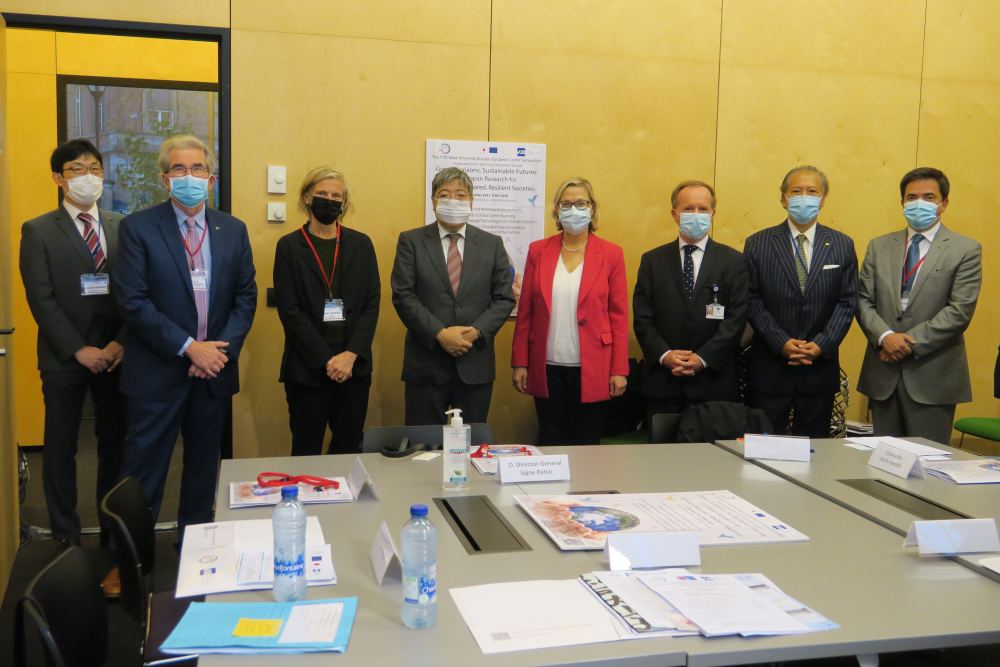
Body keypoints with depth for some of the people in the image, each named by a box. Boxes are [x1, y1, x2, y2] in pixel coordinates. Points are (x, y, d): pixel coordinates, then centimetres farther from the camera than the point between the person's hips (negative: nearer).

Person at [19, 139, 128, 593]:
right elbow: (41, 300, -6)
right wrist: (79, 350, -12)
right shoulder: (38, 231, 1)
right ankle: (66, 539, 19)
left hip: (115, 356, 2)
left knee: (115, 445, 8)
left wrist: (119, 343, -9)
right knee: (60, 448, 7)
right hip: (63, 359, -2)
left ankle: (114, 535, 20)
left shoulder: (123, 228, 8)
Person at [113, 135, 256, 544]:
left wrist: (222, 348, -8)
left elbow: (246, 297, 7)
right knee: (143, 472, 2)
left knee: (204, 468, 14)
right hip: (157, 372, -4)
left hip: (214, 371, 4)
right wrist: (189, 348, -16)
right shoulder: (138, 227, -4)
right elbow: (132, 302, -11)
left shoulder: (233, 230, 7)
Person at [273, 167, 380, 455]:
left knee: (349, 447, 7)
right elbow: (289, 310, -5)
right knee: (307, 450, 4)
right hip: (307, 368, -2)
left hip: (354, 366, 2)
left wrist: (351, 355, -9)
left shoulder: (361, 244, 9)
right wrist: (326, 360, -11)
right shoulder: (289, 246, 2)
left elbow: (372, 303, 3)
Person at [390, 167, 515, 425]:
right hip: (426, 363, -1)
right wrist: (440, 334, -14)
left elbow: (504, 298, 5)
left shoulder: (492, 244, 9)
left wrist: (476, 332, -11)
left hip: (476, 365, 2)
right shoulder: (411, 241, 4)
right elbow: (403, 296, -4)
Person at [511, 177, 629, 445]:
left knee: (587, 443, 5)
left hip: (591, 370, -1)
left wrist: (619, 370, -4)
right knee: (551, 444, 7)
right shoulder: (538, 251, 6)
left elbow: (619, 317, 1)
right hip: (547, 368, 1)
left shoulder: (611, 254, 2)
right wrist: (520, 363, 1)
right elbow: (525, 312, 6)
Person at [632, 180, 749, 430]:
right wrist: (664, 355, -12)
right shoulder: (652, 261, 10)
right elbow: (642, 318, 4)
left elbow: (736, 319, -3)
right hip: (662, 383, 1)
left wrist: (703, 358, -13)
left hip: (714, 383, -1)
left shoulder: (734, 261, 6)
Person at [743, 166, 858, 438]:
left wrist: (821, 345, -9)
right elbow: (752, 301, -3)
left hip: (820, 367, 2)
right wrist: (781, 343, -13)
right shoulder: (758, 244, 2)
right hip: (769, 367, -1)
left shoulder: (842, 245, 8)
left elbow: (848, 301, 3)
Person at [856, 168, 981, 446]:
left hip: (933, 377, -3)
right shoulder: (879, 247, 12)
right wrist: (885, 337, -13)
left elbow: (960, 311, -9)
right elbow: (863, 301, 6)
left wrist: (910, 343, -15)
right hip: (884, 374, 3)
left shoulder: (965, 250, 1)